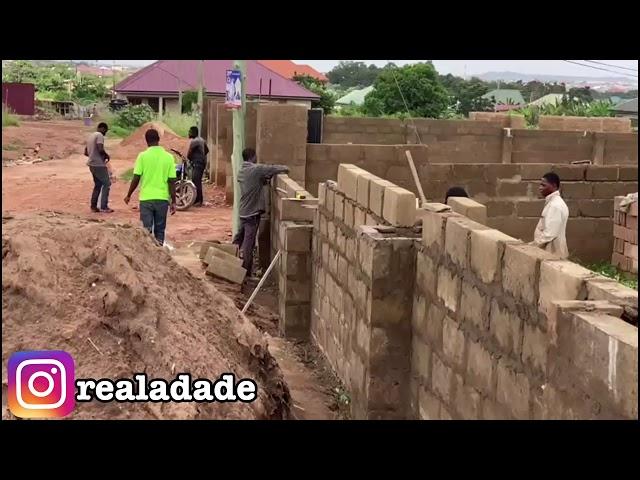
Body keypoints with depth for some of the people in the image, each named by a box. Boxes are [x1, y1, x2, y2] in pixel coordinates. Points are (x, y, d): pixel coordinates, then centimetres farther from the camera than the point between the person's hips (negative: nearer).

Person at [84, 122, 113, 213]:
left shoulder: (90, 136, 17)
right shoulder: (99, 135, -11)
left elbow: (86, 152, 21)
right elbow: (101, 150, -23)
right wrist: (107, 156, -5)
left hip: (92, 164, 9)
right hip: (99, 165, -9)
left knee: (97, 185, 16)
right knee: (106, 183, -3)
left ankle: (93, 206, 15)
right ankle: (104, 207, -6)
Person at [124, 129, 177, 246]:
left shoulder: (143, 156, -5)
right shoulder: (168, 157, -1)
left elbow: (136, 179, -5)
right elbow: (172, 181, -3)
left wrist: (128, 195, 8)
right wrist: (173, 202, 3)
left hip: (146, 198, -1)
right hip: (162, 198, 1)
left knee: (146, 230, 3)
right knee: (160, 230, 12)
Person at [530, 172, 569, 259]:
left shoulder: (555, 205, -18)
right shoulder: (552, 202, 14)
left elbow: (549, 234, -23)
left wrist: (531, 246, -15)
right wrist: (532, 244, 11)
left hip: (552, 253, -9)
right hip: (549, 252, 9)